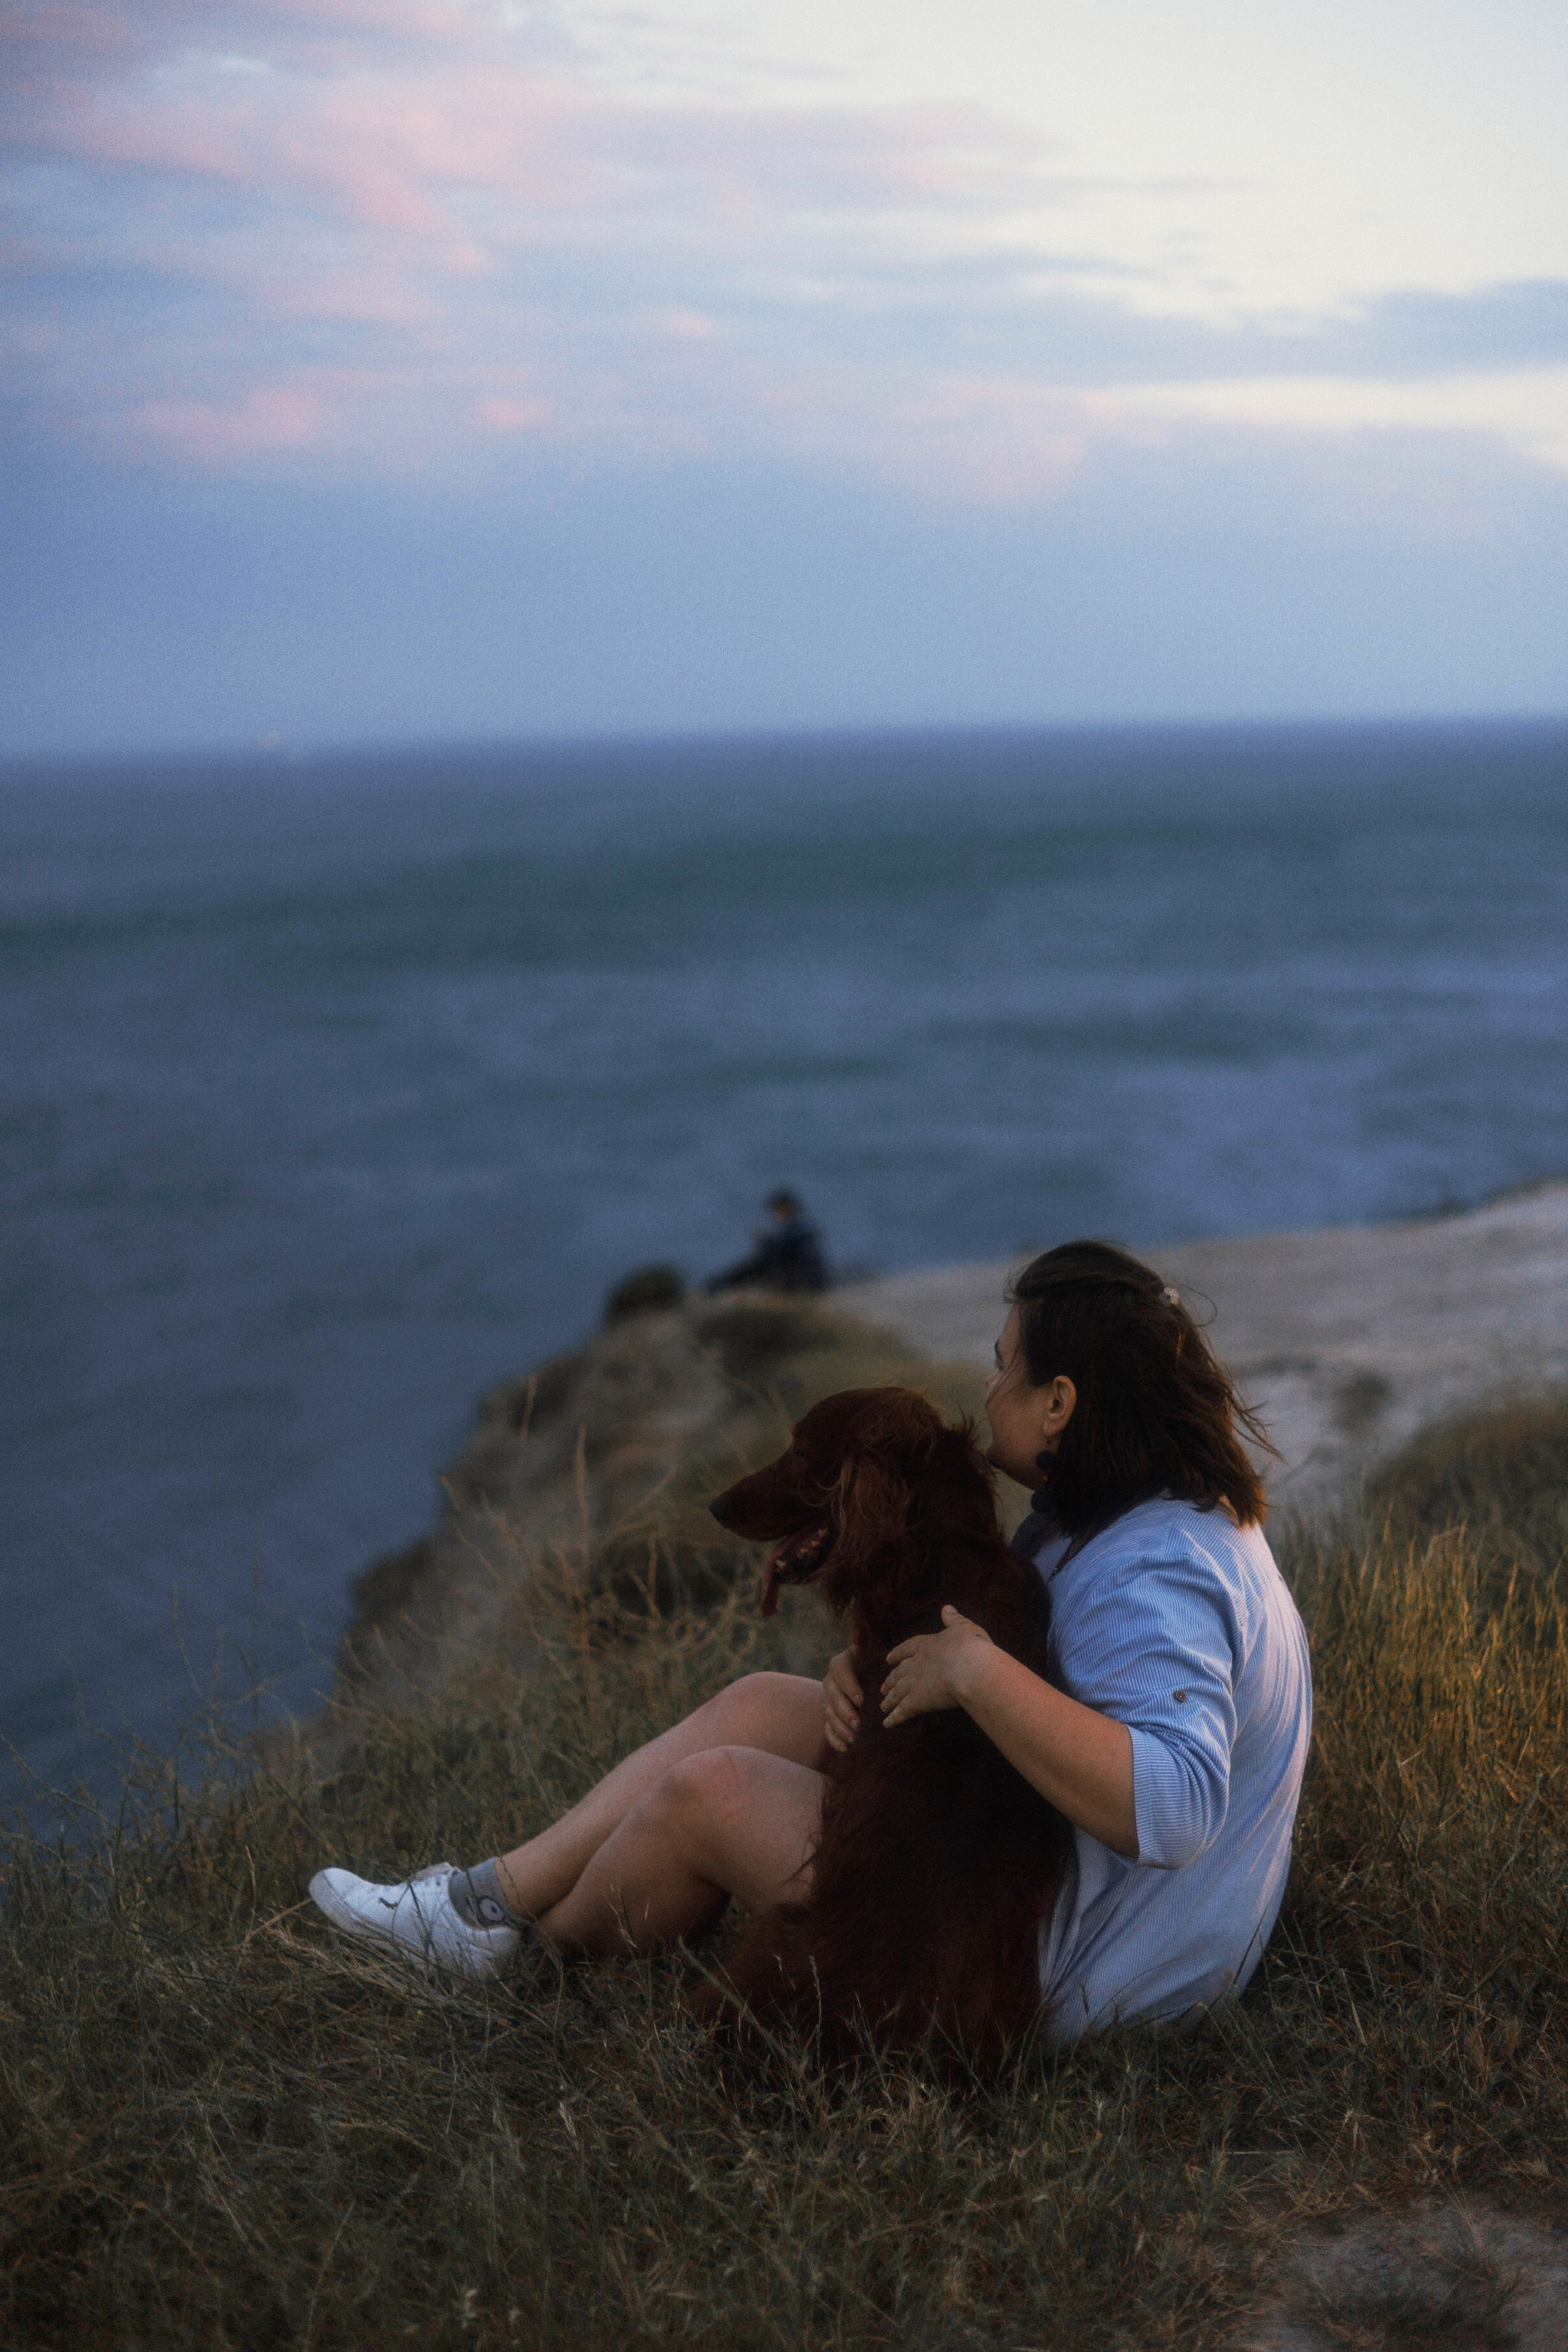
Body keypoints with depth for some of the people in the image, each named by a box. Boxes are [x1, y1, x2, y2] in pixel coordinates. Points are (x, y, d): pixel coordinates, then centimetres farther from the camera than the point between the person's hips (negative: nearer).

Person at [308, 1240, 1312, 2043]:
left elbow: (1172, 1804, -43)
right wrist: (873, 1666, -8)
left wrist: (976, 1673, -39)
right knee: (760, 1704, 10)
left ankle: (544, 1948, 23)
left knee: (709, 1789, -7)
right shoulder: (1151, 1516, 4)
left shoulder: (1154, 1581, -29)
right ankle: (493, 1900, 15)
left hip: (1053, 1971, -10)